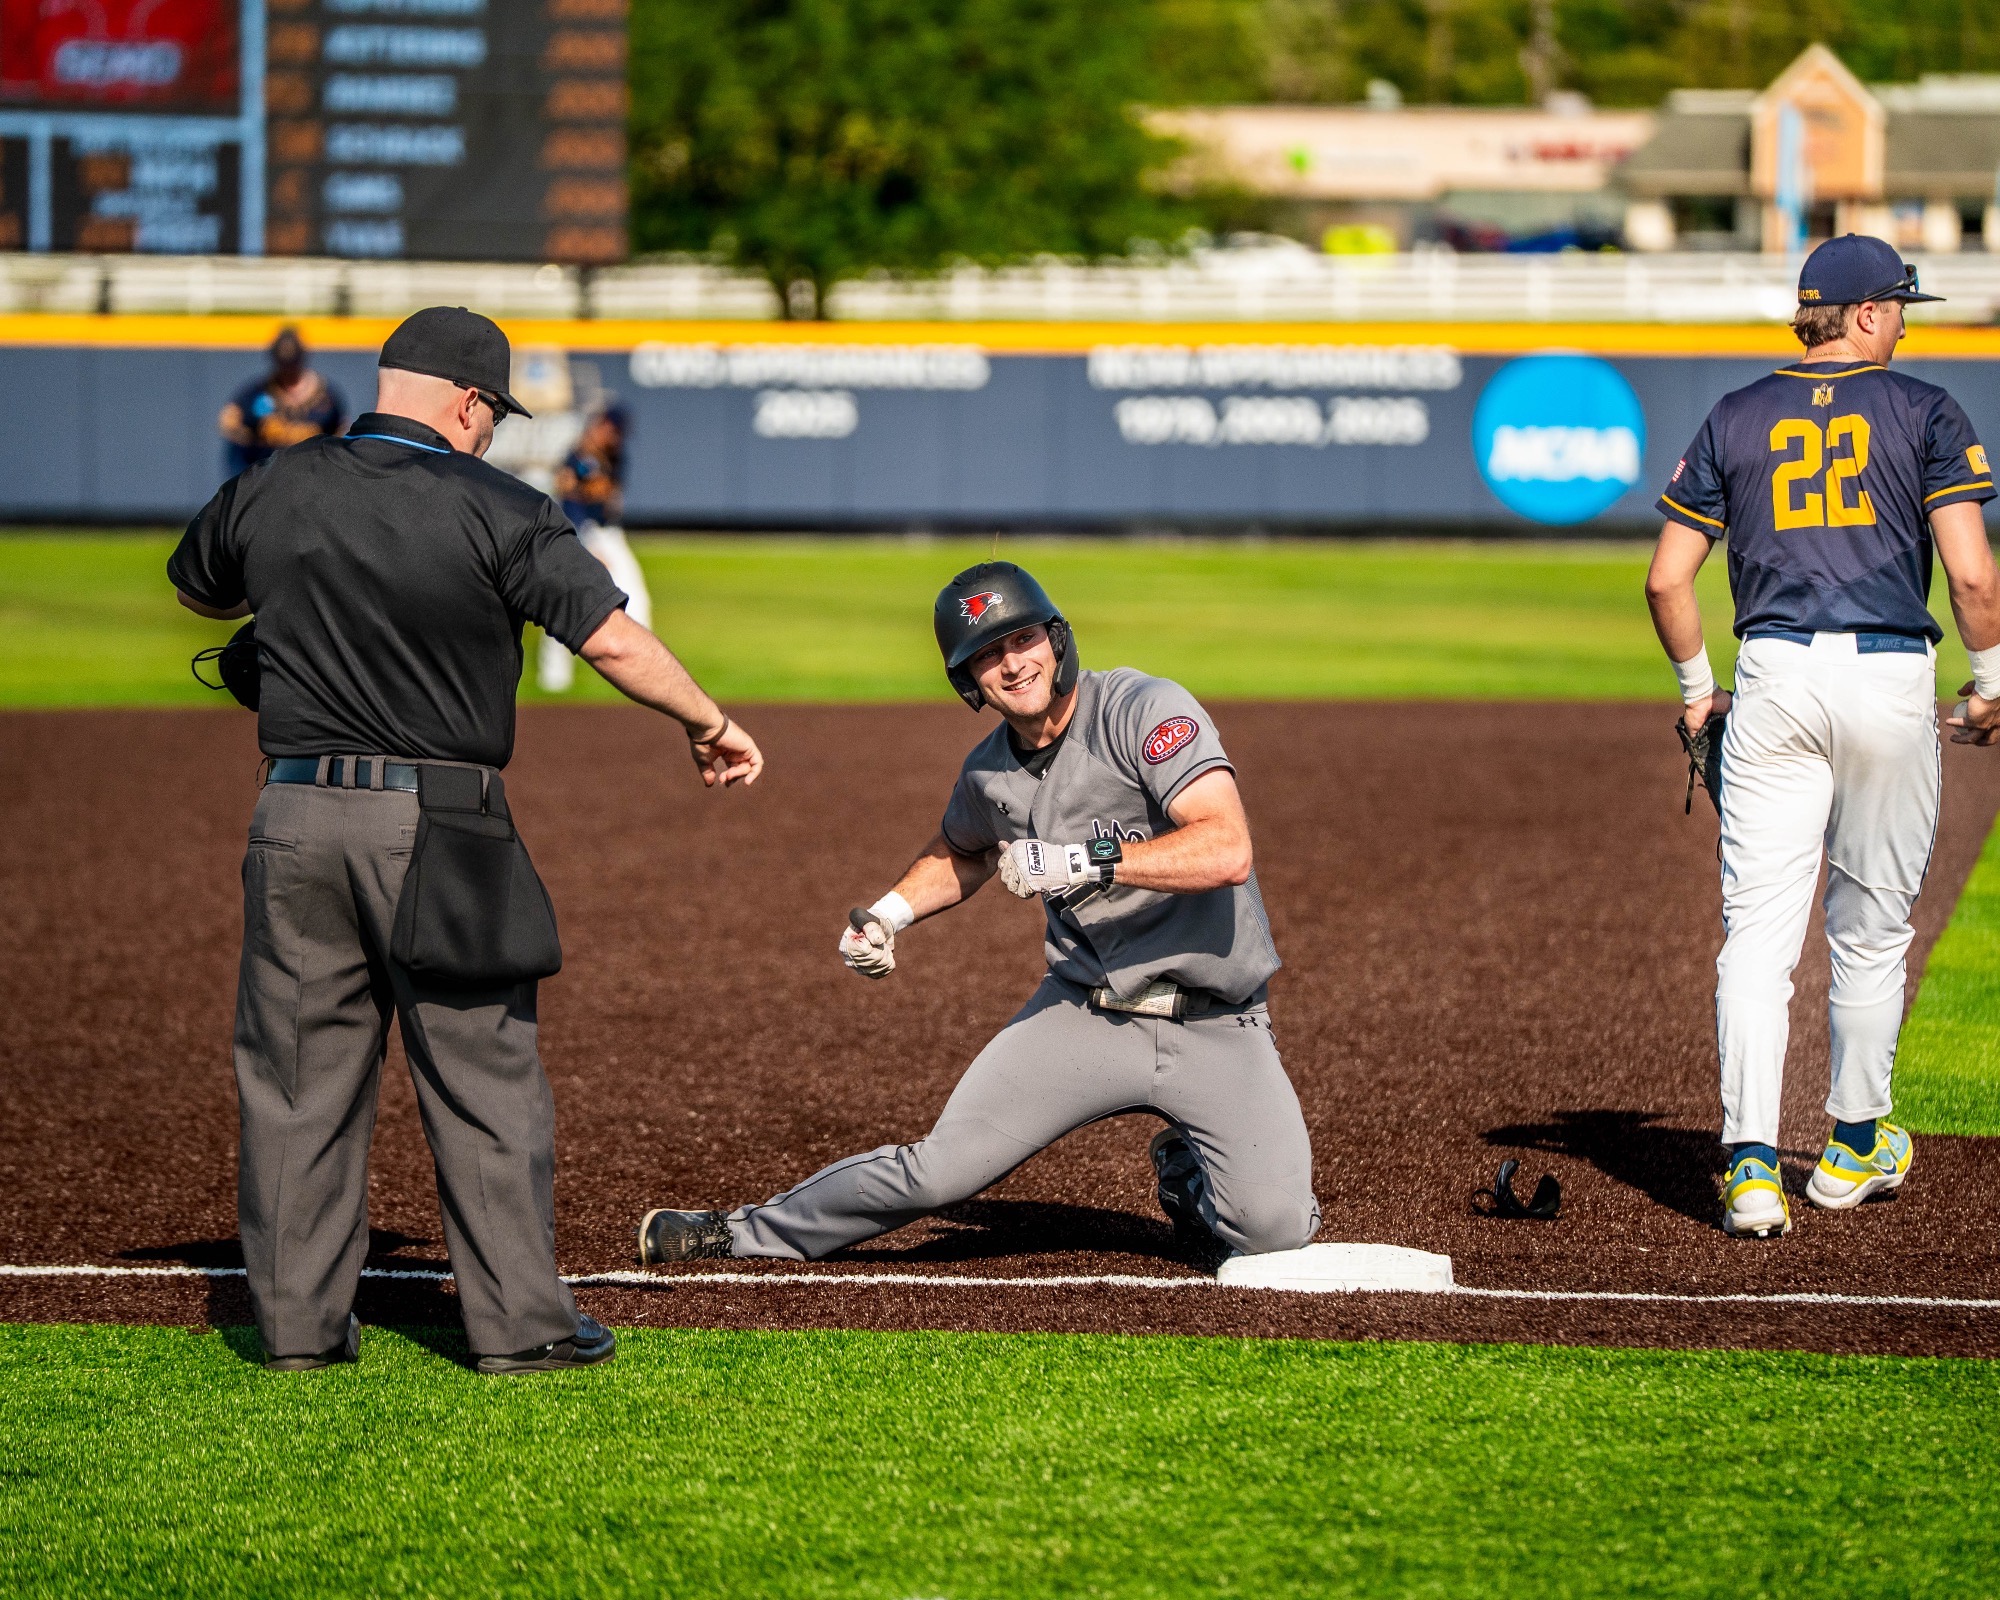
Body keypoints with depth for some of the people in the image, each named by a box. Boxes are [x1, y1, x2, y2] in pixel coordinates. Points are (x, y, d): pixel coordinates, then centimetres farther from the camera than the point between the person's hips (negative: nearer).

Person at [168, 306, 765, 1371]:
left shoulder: (272, 492, 5)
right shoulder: (493, 510, -8)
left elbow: (194, 591, 24)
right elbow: (612, 639, -11)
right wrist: (710, 724, 1)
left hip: (296, 820, 4)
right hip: (439, 823, -3)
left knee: (298, 1075, 10)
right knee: (484, 1077, 5)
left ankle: (298, 1321, 12)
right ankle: (516, 1320, 6)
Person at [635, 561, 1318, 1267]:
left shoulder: (1146, 709, -17)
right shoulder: (988, 771, 2)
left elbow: (1227, 852, -30)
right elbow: (963, 852, 28)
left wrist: (1086, 859, -34)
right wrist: (888, 913, 11)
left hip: (1217, 1028, -3)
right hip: (1086, 1014, 3)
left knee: (1272, 1228, -20)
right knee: (940, 1169, -6)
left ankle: (1186, 1174, 15)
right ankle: (744, 1233, 16)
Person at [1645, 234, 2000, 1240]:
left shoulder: (1735, 420, 9)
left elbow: (1666, 579, 7)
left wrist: (1697, 688, 20)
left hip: (1773, 679, 1)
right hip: (1892, 679, -1)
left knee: (1758, 932, -2)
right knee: (1870, 930, 14)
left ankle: (1752, 1163, -13)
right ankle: (1854, 1148, 26)